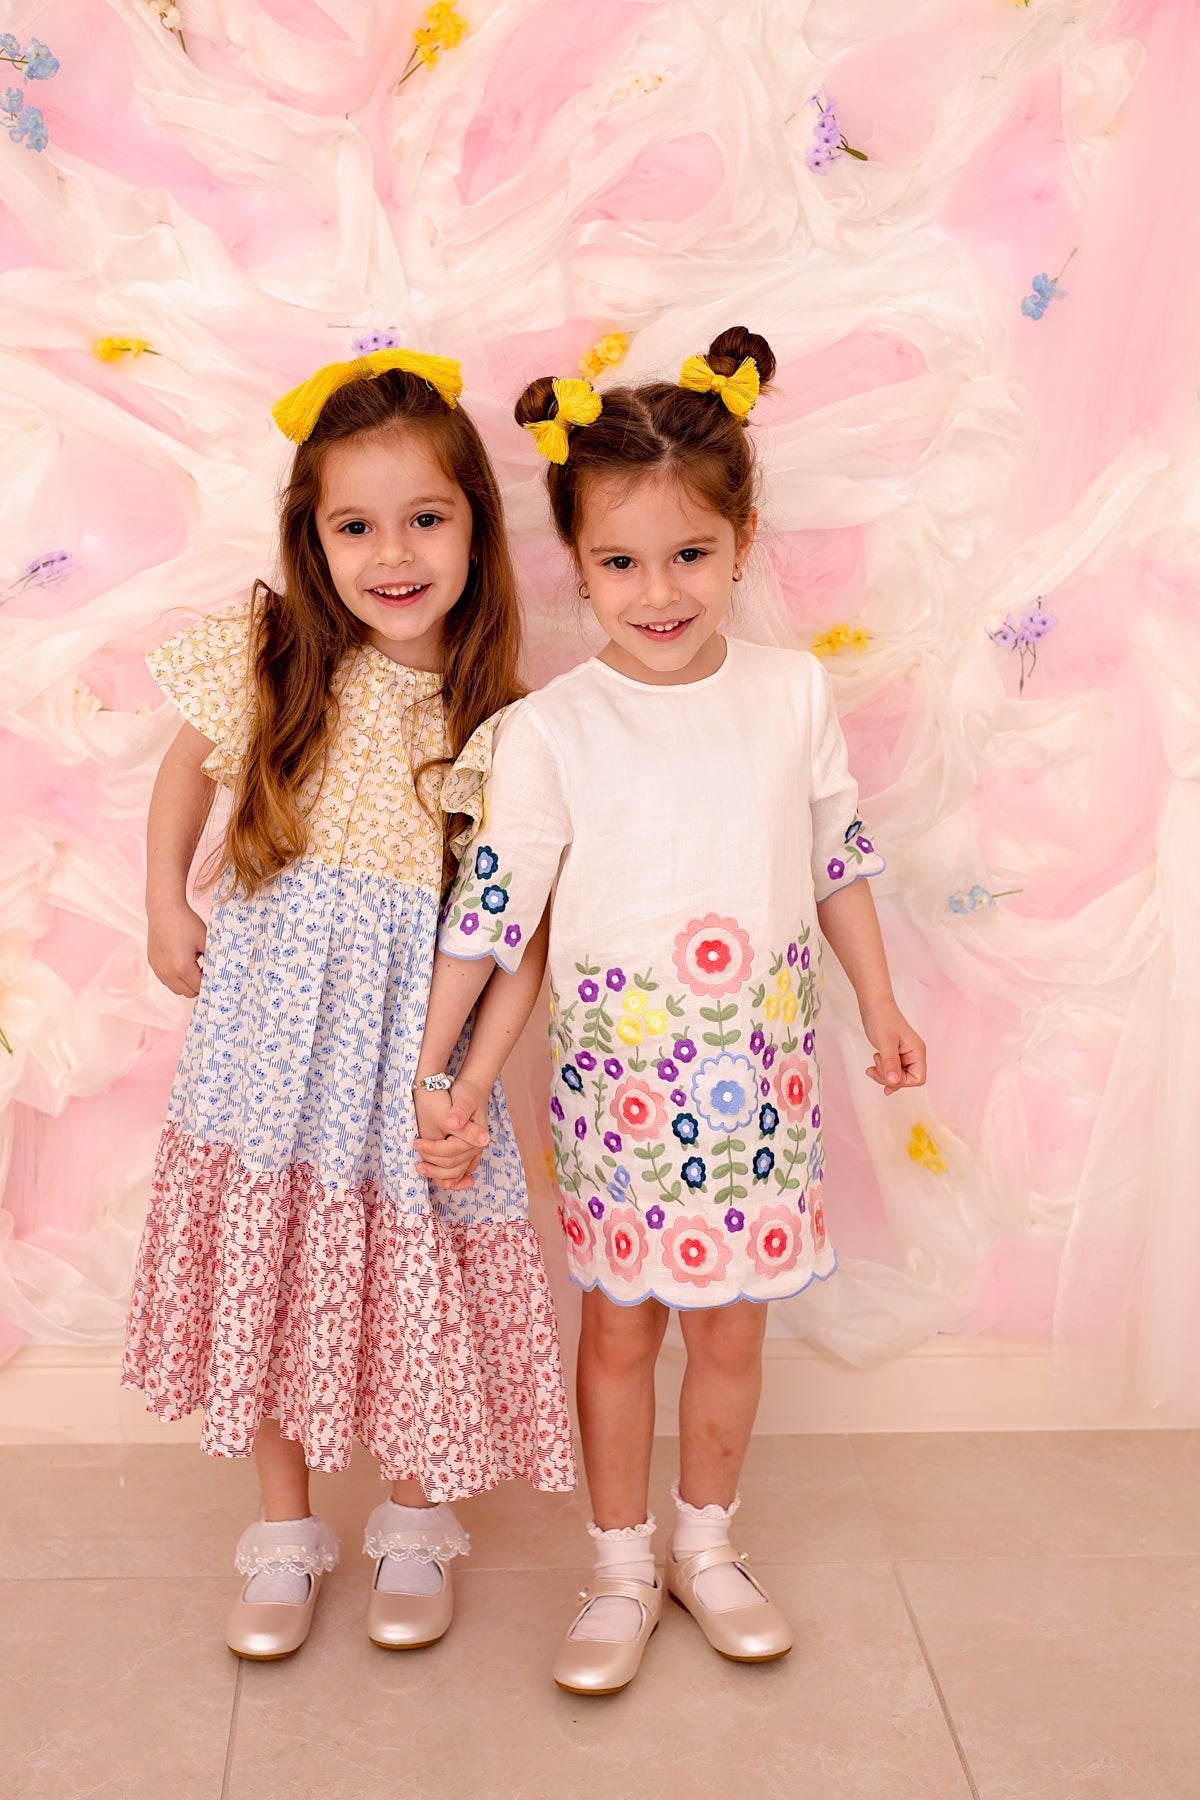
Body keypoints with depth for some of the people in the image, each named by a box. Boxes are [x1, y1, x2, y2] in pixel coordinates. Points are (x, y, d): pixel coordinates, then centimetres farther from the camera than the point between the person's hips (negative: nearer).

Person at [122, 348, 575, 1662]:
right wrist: (164, 902, 6)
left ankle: (414, 1523, 33)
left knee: (410, 1269, 7)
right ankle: (283, 1531, 32)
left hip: (412, 1024, -1)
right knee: (268, 1263, 11)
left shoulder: (494, 718, -8)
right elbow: (188, 767, 14)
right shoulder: (269, 665, -5)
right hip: (272, 1012, 2)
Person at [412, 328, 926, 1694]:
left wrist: (880, 1008, 14)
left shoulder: (792, 693, -3)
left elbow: (840, 860, 8)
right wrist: (434, 1078, -10)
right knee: (620, 1321, 11)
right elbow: (490, 910, -10)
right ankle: (621, 1572, 30)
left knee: (733, 1323, 14)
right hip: (620, 1072, -2)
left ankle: (707, 1546, 37)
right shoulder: (551, 728, -12)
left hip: (763, 1071, 2)